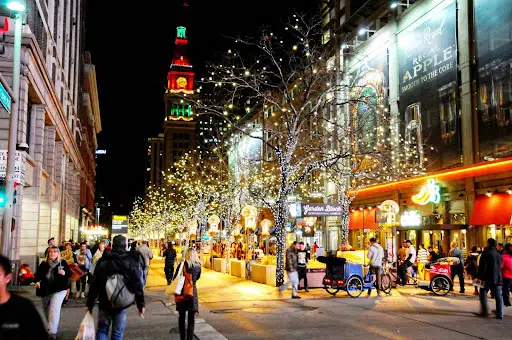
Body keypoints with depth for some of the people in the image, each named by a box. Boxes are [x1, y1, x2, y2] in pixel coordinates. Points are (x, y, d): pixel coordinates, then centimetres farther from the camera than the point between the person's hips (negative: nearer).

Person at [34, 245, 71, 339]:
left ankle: (52, 332, -15)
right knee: (46, 310, 18)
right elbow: (38, 274, 4)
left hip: (59, 290, -4)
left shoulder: (63, 263, -2)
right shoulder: (44, 264, 3)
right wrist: (37, 281, -15)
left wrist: (64, 273, -19)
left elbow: (69, 274, 2)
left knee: (54, 310, -16)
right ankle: (51, 326, 43)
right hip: (45, 290, 4)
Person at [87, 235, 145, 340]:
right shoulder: (131, 262, -5)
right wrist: (140, 304, 3)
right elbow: (137, 285, -5)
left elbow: (94, 284, -1)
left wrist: (89, 304, 5)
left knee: (102, 330, 11)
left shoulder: (103, 261, -2)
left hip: (105, 303, 1)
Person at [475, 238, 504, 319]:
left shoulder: (486, 253, -11)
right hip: (498, 278, 6)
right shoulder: (498, 254, 10)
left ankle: (484, 311, 5)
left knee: (483, 294, 7)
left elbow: (482, 266, -15)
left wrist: (479, 276, -10)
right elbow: (500, 266, 17)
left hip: (487, 278, -6)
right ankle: (499, 314, 4)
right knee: (498, 296, 6)